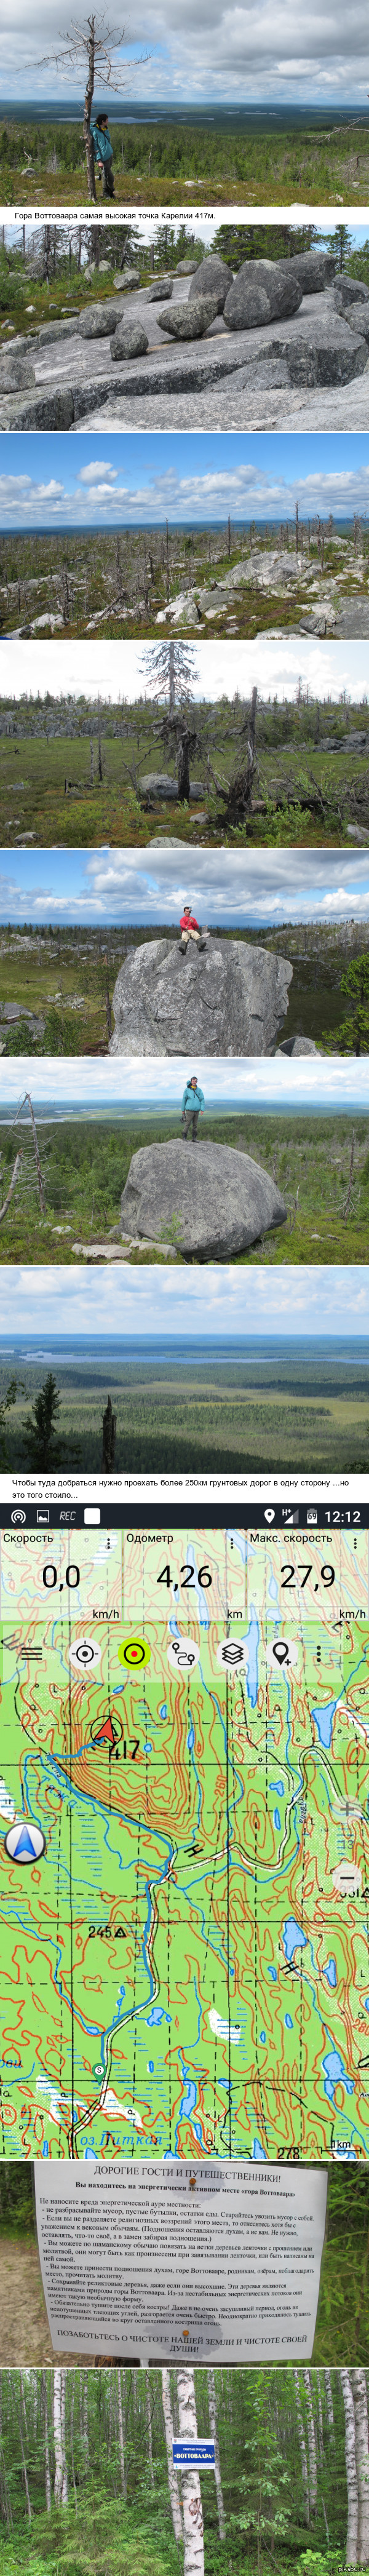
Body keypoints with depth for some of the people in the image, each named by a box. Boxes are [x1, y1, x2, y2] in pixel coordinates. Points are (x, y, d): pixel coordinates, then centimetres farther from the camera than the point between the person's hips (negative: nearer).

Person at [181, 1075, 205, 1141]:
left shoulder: (199, 1090, 10)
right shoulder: (187, 1090, 3)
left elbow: (202, 1100, 9)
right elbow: (184, 1100, 7)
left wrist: (202, 1110, -1)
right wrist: (183, 1110, 7)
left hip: (197, 1110, 3)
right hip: (189, 1110, -3)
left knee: (195, 1125, 6)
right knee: (187, 1124, -9)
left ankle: (194, 1138, 11)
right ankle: (184, 1137, -7)